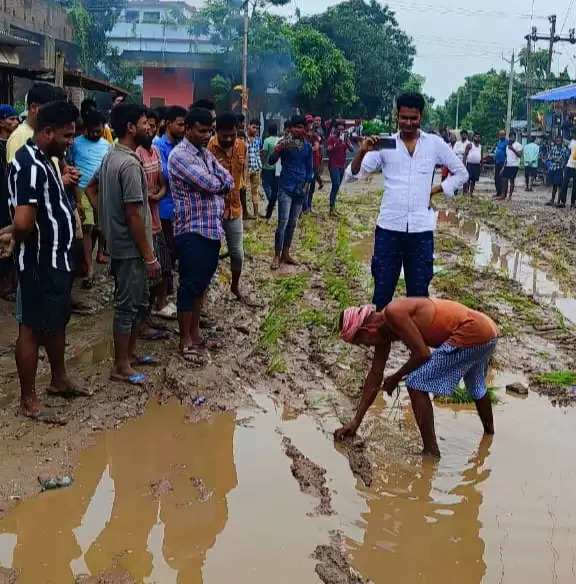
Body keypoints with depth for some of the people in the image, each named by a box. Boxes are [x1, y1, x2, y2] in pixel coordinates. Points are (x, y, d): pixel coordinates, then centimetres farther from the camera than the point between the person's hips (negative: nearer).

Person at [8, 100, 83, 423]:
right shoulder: (31, 164, -24)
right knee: (33, 328, 2)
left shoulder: (45, 159, 9)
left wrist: (63, 183, 6)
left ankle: (59, 378, 39)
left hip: (58, 259, 10)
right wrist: (26, 242, -12)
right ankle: (28, 400, 15)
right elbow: (23, 222, -31)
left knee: (58, 321, 22)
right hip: (41, 263, -10)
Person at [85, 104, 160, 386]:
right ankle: (121, 366, 13)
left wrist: (106, 216, 16)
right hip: (131, 248, -10)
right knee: (127, 306, 1)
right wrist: (150, 257, -18)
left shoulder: (111, 157, 9)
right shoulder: (130, 164, -22)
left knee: (139, 302, 20)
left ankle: (130, 353, 33)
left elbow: (91, 188, 21)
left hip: (119, 243, 10)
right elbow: (134, 215, -23)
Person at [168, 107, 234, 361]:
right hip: (192, 230, -8)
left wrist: (214, 184, -12)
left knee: (202, 283, 15)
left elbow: (228, 181, 7)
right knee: (190, 285, -1)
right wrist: (220, 181, 0)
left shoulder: (206, 153, 14)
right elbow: (210, 184, -21)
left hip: (213, 228, 8)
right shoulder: (179, 155, -14)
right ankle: (185, 339, 10)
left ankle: (195, 330, 28)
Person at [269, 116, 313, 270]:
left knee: (292, 223, 10)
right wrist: (278, 149, -34)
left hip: (300, 189, 5)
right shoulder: (284, 143, -6)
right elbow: (272, 161, -15)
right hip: (286, 187, -5)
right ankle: (277, 256, -1)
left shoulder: (307, 147, 6)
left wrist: (306, 186, 4)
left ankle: (286, 254, 20)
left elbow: (309, 168, 13)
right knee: (283, 222, -9)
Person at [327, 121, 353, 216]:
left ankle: (333, 207, 10)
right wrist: (336, 144, -22)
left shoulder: (346, 138, 13)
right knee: (336, 185, -17)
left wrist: (347, 141, -15)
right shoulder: (331, 139, -3)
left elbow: (351, 149, 0)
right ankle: (332, 207, -16)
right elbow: (328, 151, -13)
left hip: (342, 166, 6)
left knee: (337, 186, 7)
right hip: (333, 165, -6)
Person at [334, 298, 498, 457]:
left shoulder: (393, 312, -19)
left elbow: (422, 354, -20)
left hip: (470, 334, -11)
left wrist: (396, 378, -3)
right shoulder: (383, 329, 11)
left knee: (416, 384, -10)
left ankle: (431, 451, -5)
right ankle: (489, 434, 59)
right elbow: (375, 375, 14)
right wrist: (355, 422, 16)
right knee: (476, 389, 35)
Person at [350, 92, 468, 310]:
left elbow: (461, 173, 13)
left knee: (418, 291, 9)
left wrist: (435, 190, 1)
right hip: (389, 227, 0)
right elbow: (355, 174, -2)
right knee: (382, 290, 6)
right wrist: (362, 151, -21)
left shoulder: (435, 144, 4)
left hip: (421, 229, 0)